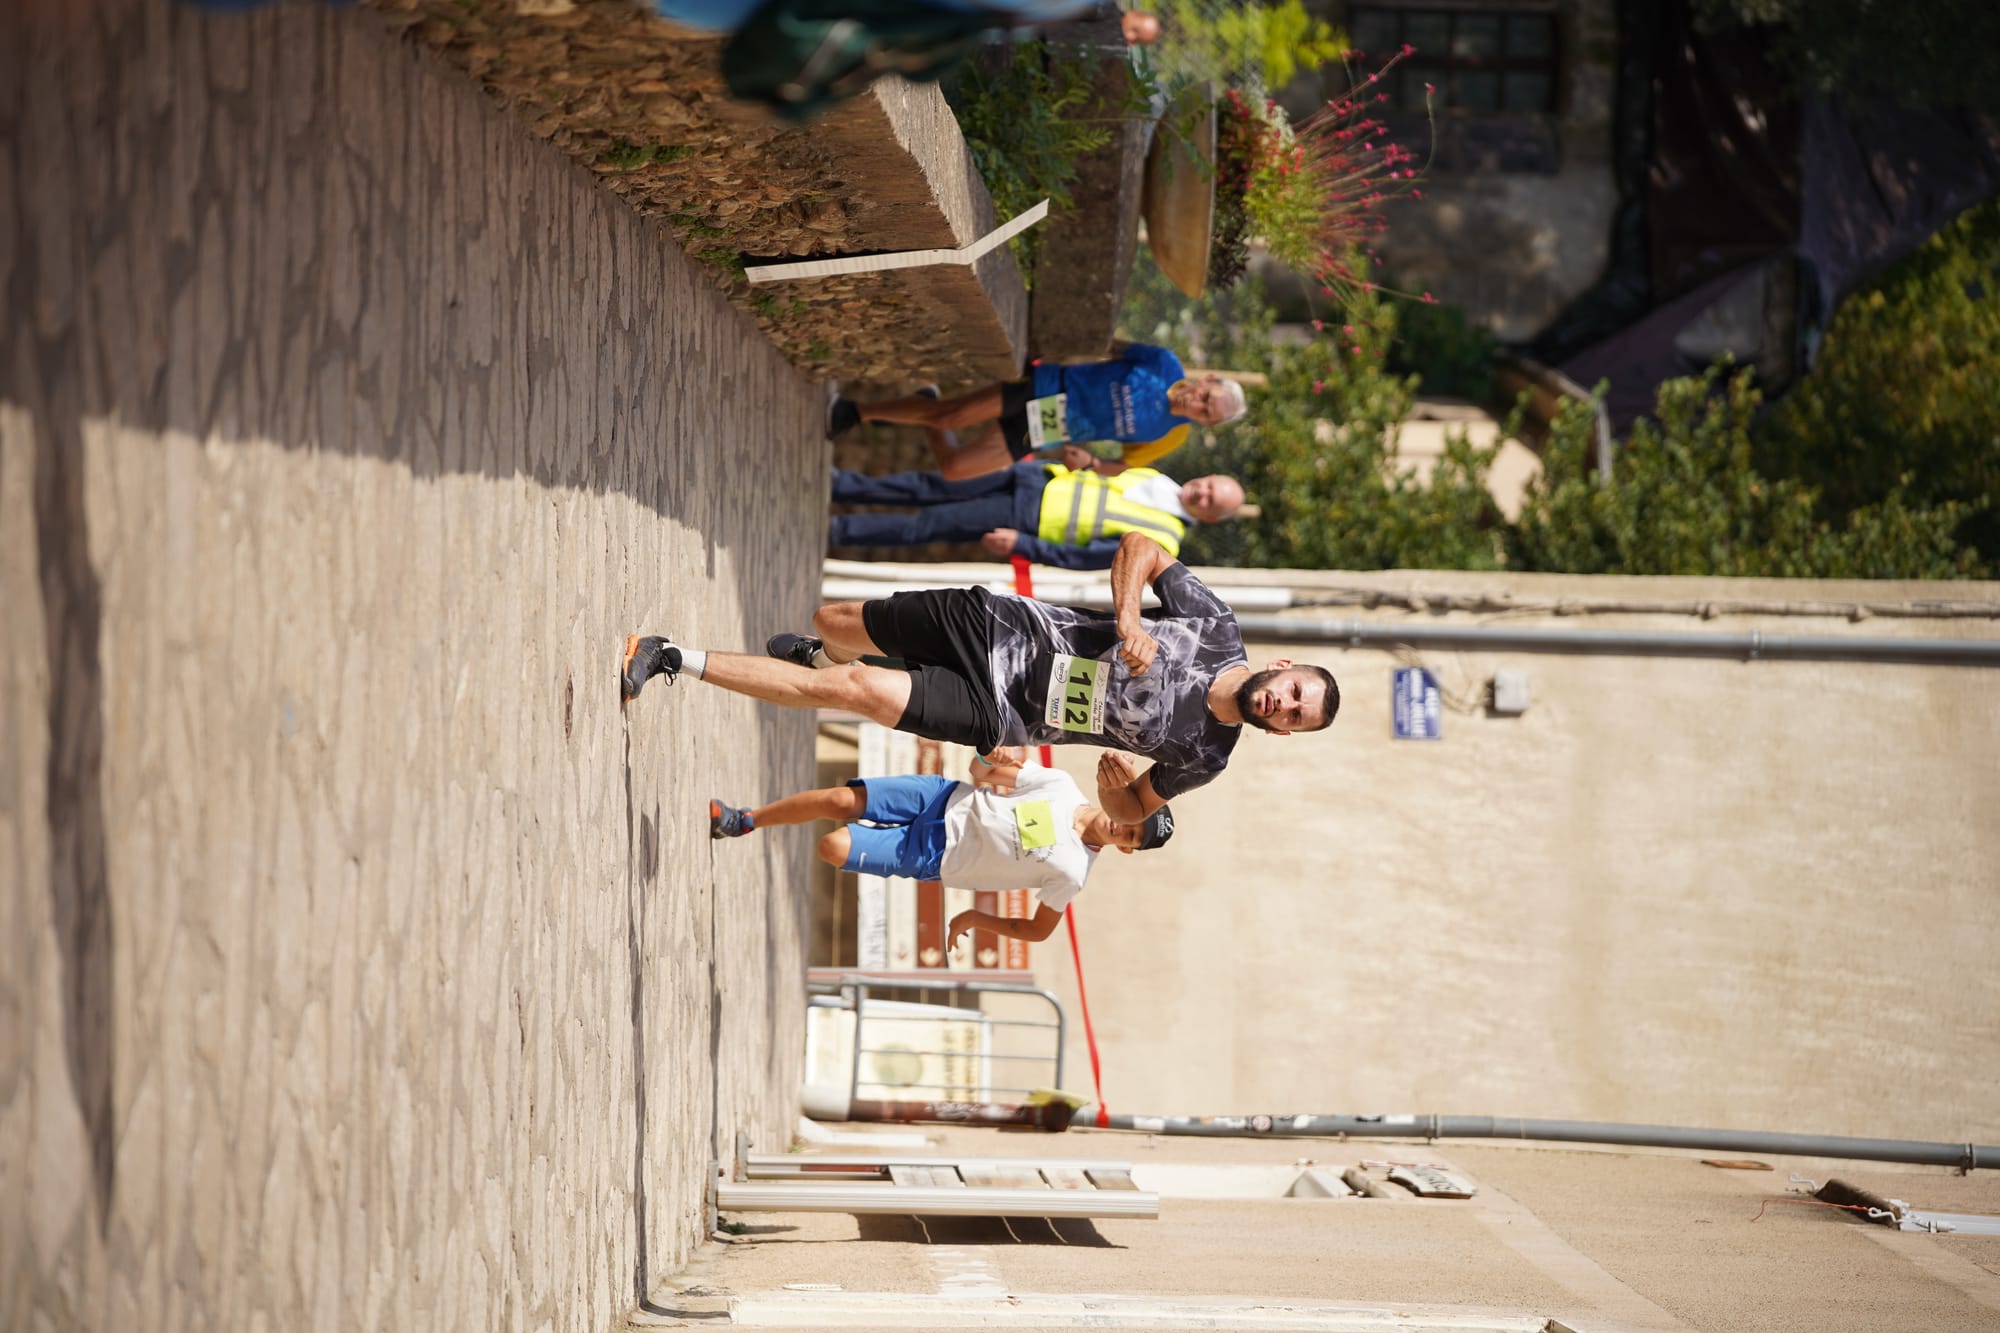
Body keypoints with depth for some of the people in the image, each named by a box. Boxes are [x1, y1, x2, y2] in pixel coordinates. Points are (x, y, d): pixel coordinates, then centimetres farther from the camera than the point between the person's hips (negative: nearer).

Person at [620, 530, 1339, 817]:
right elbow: (1139, 548, -1)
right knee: (835, 623, 10)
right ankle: (819, 654, 50)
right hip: (1003, 627, 2)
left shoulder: (1202, 757, -7)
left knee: (853, 687, -20)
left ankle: (674, 660, -14)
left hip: (996, 714, -2)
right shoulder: (1216, 628, -8)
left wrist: (1117, 787, -18)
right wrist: (1128, 621, -20)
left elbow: (1134, 808, 7)